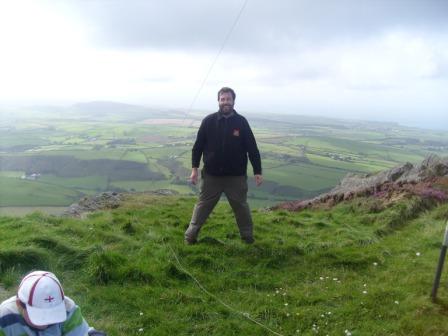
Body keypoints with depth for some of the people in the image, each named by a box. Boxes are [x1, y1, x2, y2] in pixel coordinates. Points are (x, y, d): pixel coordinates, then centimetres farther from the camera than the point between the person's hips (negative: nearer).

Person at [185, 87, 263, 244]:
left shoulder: (241, 122, -4)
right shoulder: (209, 121, -4)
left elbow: (252, 148, -1)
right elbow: (198, 145, 2)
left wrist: (257, 171, -3)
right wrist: (194, 168, -2)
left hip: (236, 176, 0)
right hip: (211, 175, 0)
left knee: (241, 206, 12)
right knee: (203, 205, 9)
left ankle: (248, 237, 29)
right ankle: (190, 236, 22)